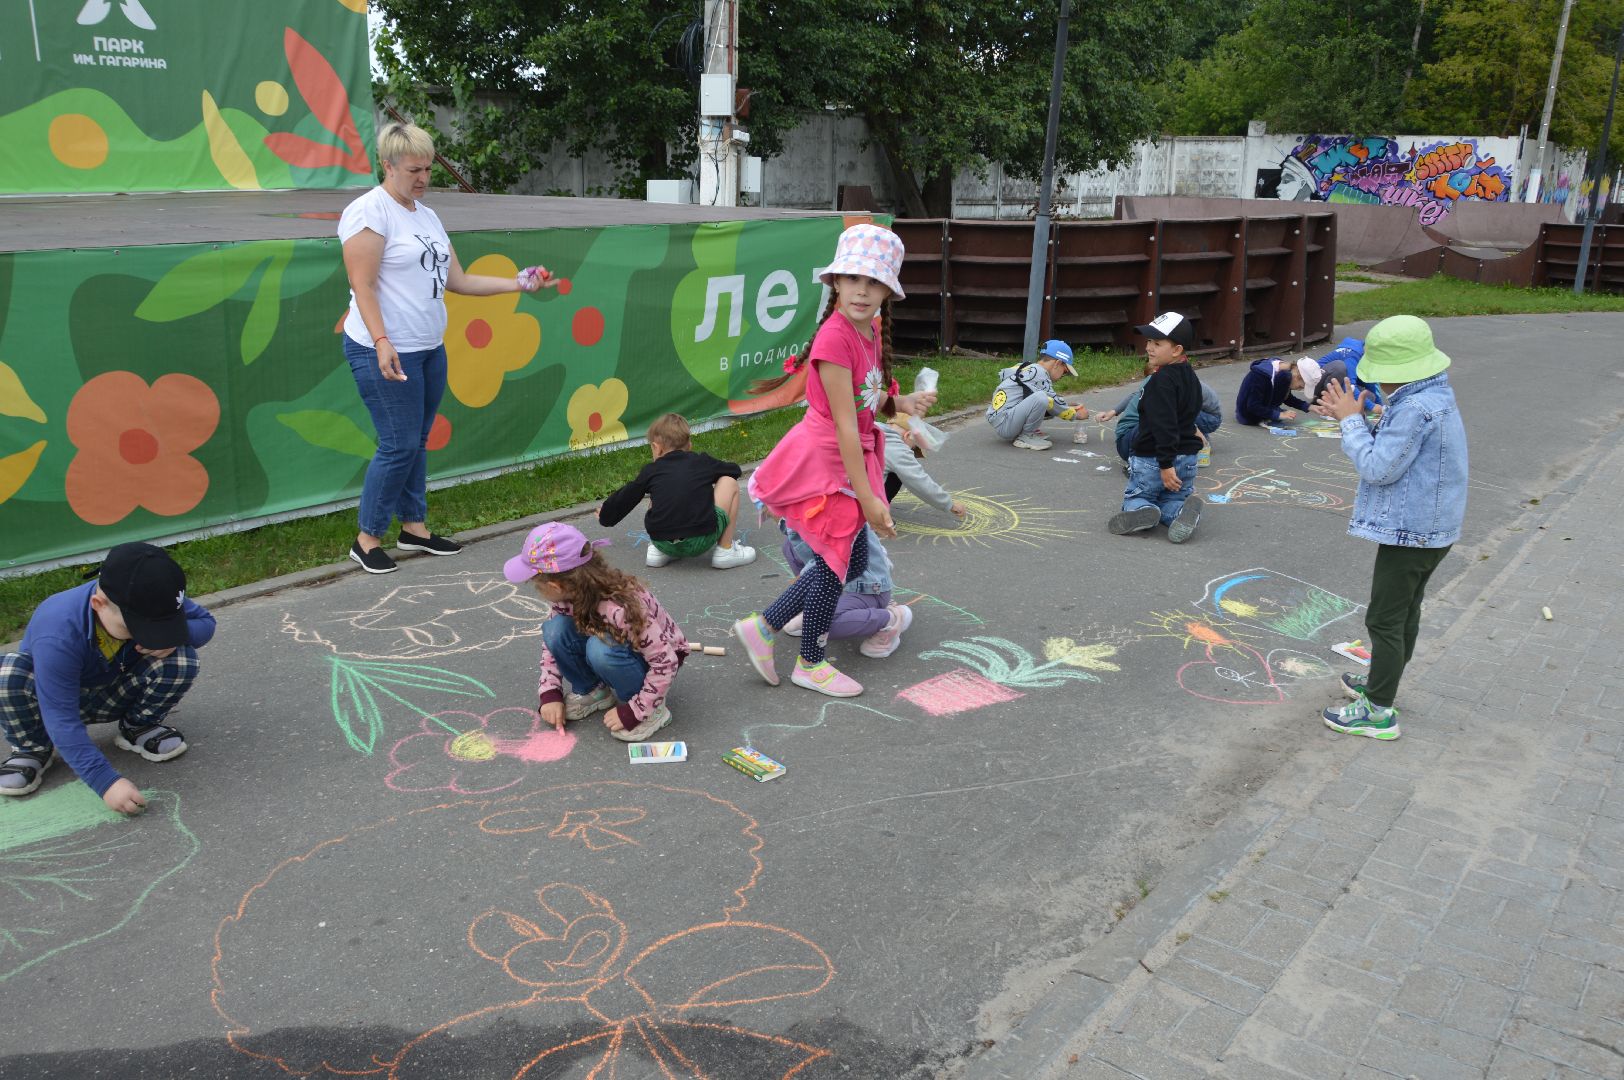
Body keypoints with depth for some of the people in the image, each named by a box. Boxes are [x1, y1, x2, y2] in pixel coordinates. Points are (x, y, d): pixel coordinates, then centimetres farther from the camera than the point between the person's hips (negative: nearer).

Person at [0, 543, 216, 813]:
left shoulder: (149, 601, -26)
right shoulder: (58, 634, -39)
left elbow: (205, 621, -12)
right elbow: (62, 719, -39)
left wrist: (175, 637, -36)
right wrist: (106, 781, -45)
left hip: (113, 698, 3)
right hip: (59, 696, -3)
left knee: (182, 660, -25)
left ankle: (138, 728, 3)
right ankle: (35, 749, -6)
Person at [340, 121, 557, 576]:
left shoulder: (426, 215, 16)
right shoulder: (370, 211, -10)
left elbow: (458, 280, 14)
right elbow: (363, 286, -16)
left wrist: (517, 283, 7)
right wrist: (382, 342, -26)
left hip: (429, 350, 8)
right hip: (386, 352, -8)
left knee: (417, 442, 13)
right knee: (399, 445, -6)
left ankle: (414, 526, 25)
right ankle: (367, 538, 8)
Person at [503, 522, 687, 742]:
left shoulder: (621, 608, -37)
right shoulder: (568, 595, -15)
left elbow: (665, 662, -33)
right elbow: (551, 643, 2)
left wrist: (632, 712, -28)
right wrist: (550, 694, -8)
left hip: (659, 657, -6)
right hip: (619, 649, 6)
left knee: (601, 648, -36)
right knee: (555, 631, -18)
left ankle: (651, 708, -14)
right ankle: (591, 691, 4)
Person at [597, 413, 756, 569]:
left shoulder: (651, 470, 15)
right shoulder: (703, 462, 13)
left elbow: (625, 497, 27)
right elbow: (735, 470, 30)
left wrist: (605, 516, 47)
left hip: (663, 543, 2)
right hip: (701, 541, -2)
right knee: (729, 482, 18)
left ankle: (658, 551, 15)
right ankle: (725, 550, 11)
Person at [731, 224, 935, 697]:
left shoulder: (871, 331, 4)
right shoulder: (836, 338, -23)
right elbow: (844, 425, -25)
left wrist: (902, 403, -6)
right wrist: (868, 497, -23)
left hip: (851, 457, 9)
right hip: (823, 461, -9)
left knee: (852, 561, 16)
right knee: (836, 559, 5)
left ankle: (763, 627, 26)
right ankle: (811, 664, 26)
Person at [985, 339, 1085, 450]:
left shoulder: (1025, 368, 18)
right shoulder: (1039, 373, -10)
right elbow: (1053, 403, -9)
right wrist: (1075, 415, 7)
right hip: (1003, 425, -10)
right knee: (1040, 397, -27)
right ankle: (1024, 438, -11)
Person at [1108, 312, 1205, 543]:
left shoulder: (1162, 380, -20)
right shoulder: (1190, 377, 10)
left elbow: (1163, 425, -26)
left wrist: (1166, 464, -27)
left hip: (1152, 459, -7)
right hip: (1187, 456, 7)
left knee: (1134, 500, 11)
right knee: (1173, 499, 19)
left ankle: (1141, 511, -24)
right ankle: (1185, 510, -16)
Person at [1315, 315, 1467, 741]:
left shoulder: (1416, 409, -27)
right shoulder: (1434, 397, 7)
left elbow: (1378, 467, -24)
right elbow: (1397, 446, 12)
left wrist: (1351, 421, -15)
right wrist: (1354, 419, 1)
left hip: (1410, 530, -11)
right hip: (1432, 527, 11)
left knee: (1385, 619, -1)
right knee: (1405, 611, 22)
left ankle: (1379, 711, 7)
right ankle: (1382, 684, 39)